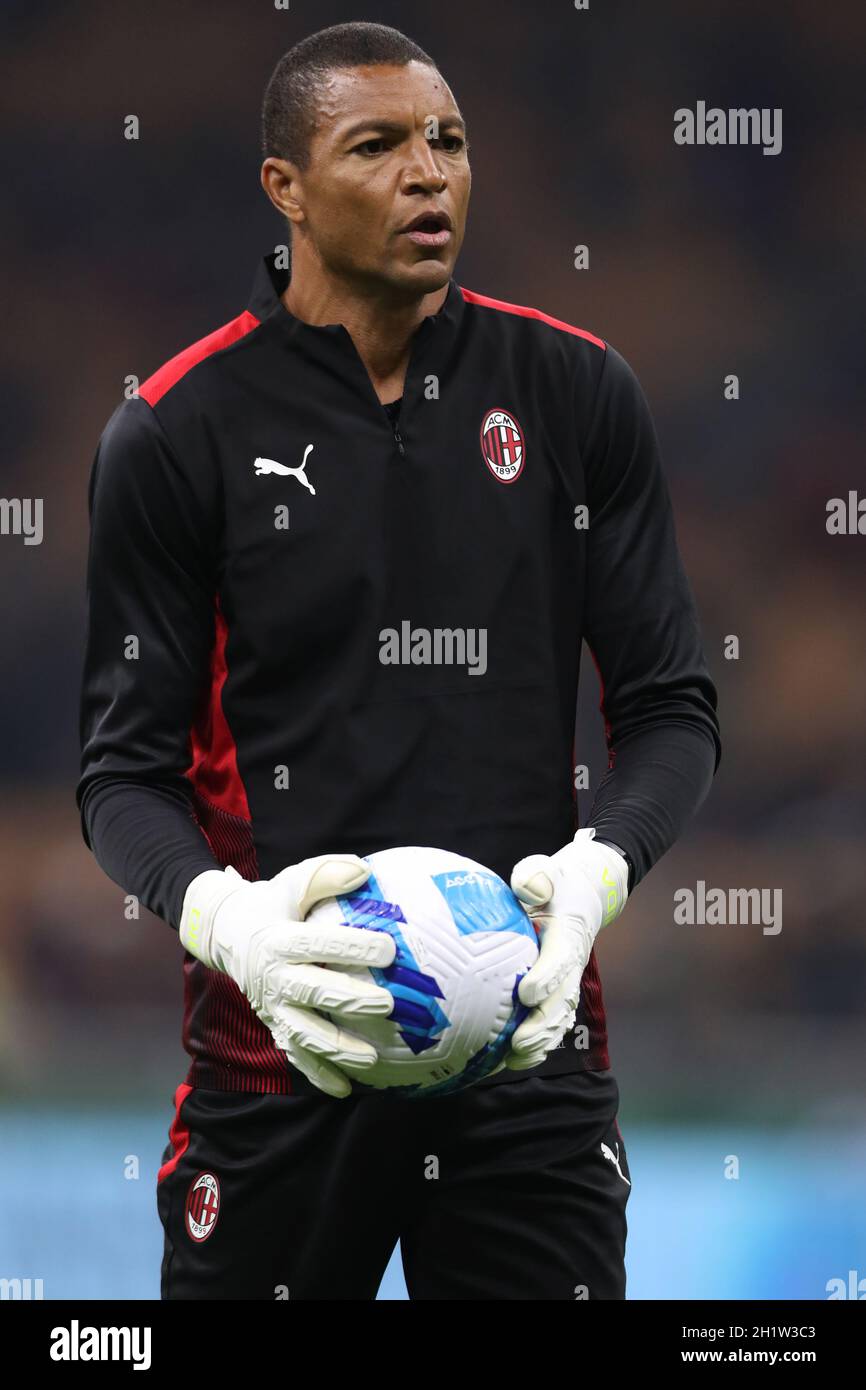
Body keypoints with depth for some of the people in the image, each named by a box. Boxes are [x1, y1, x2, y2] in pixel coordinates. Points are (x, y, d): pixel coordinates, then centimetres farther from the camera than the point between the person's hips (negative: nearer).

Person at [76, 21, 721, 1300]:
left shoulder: (575, 393, 4)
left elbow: (671, 705, 6)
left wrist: (596, 871, -15)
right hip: (281, 1046, -1)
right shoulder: (177, 434, -2)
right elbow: (126, 765, 0)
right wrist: (224, 916, -21)